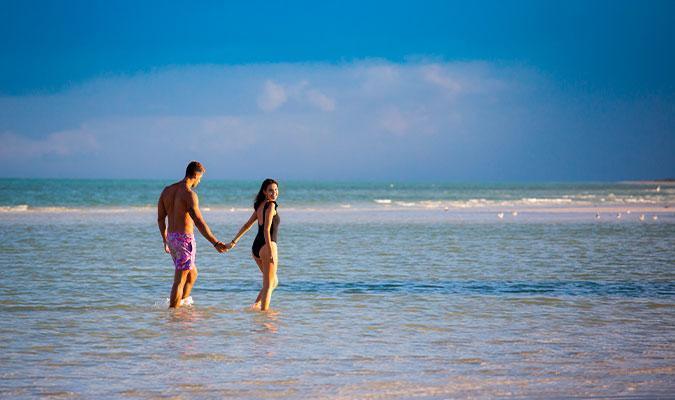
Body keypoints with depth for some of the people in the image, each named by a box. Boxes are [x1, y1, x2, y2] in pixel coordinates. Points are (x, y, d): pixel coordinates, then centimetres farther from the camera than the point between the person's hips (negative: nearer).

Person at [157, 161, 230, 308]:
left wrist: (165, 240, 25)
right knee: (180, 280, -2)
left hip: (171, 238, 8)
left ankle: (182, 302, 29)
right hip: (185, 239, -8)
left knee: (192, 273, 24)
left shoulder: (167, 190, 7)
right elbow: (199, 222, -25)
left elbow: (160, 218, 14)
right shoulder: (189, 194, -17)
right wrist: (215, 243, -27)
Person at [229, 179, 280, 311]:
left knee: (274, 281, 19)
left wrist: (234, 241, 24)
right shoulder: (270, 206, -12)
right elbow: (267, 230, -20)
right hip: (267, 246, -8)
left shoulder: (260, 206, 13)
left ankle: (257, 304, 7)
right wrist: (270, 252, -23)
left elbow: (247, 225, 18)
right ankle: (264, 310, -4)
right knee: (268, 285, -1)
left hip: (256, 247, 8)